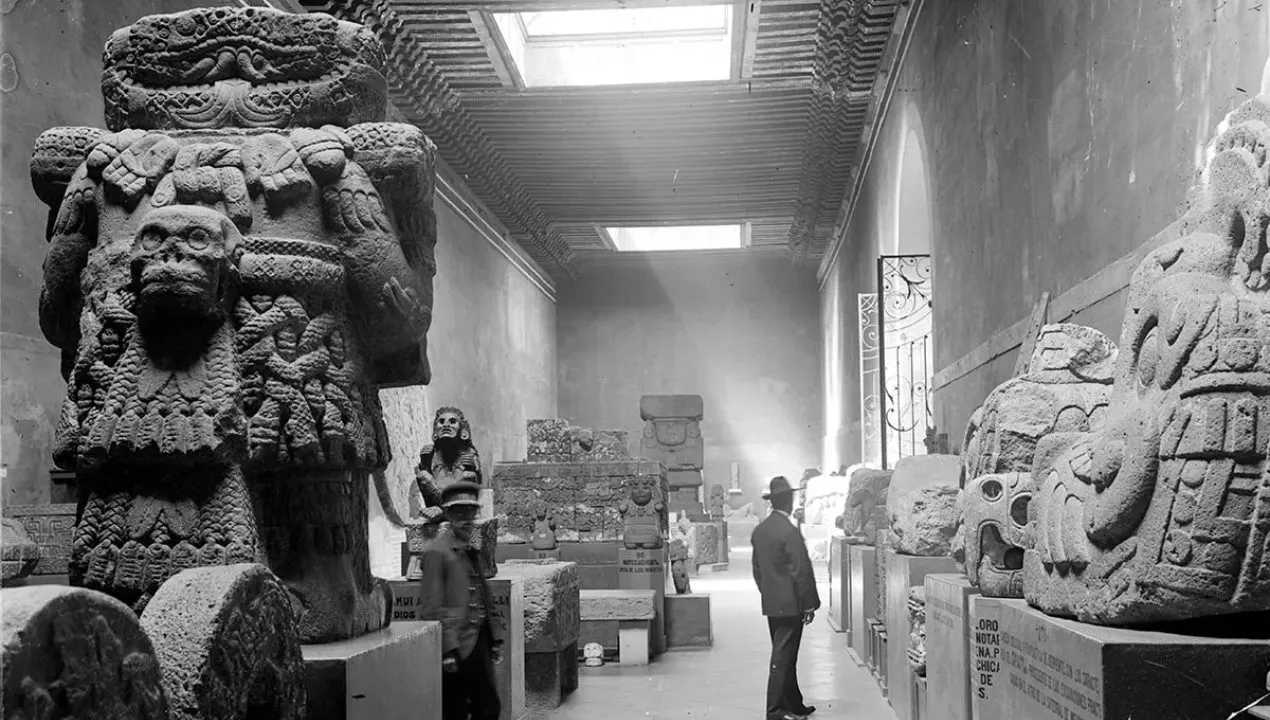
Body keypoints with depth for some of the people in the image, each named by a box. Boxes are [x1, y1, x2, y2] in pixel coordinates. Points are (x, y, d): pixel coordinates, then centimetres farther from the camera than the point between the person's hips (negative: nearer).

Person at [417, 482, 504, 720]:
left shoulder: (472, 550, 14)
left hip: (478, 644, 8)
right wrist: (447, 650, -19)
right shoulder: (437, 551, -11)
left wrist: (494, 640, 14)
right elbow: (432, 608, -15)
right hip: (456, 647, -8)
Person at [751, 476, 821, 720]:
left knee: (786, 656, 16)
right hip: (790, 604, -8)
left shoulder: (759, 530, 7)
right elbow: (801, 571, -17)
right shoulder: (789, 531, -18)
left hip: (770, 604, 8)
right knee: (782, 658, -3)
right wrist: (810, 604, -10)